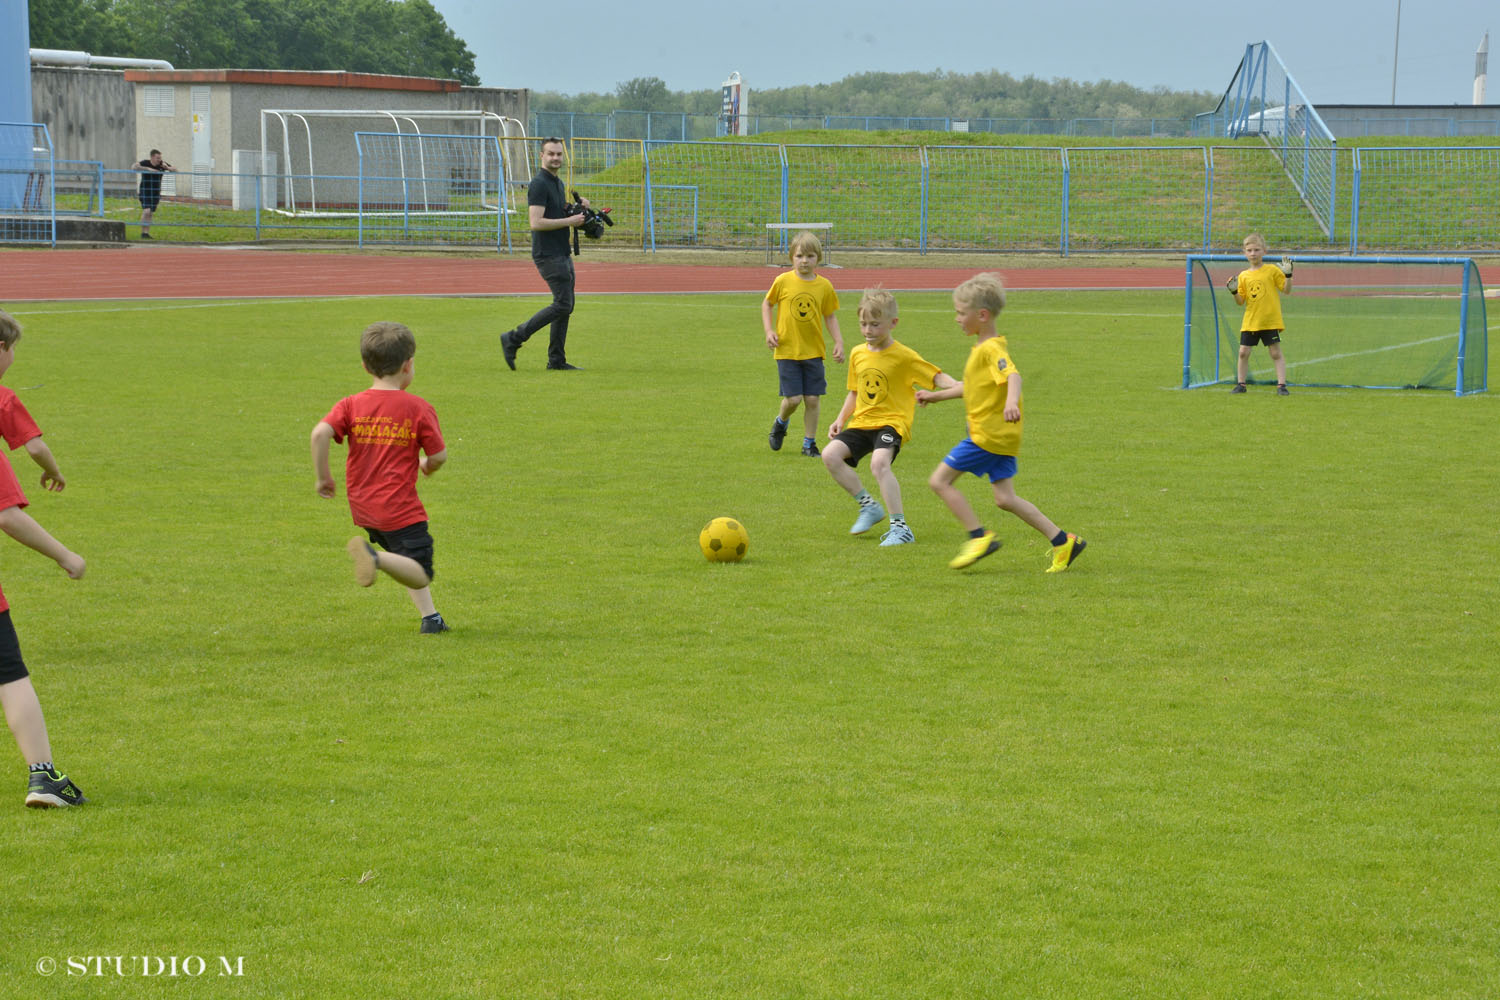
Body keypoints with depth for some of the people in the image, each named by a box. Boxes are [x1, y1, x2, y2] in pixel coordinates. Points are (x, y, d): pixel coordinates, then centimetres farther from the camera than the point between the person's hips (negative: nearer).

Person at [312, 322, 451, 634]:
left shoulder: (351, 405, 3)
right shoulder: (419, 408, -5)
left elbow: (320, 433, -13)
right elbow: (439, 456, -4)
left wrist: (323, 476, -2)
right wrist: (427, 465, 19)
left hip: (363, 506, 6)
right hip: (400, 508, -6)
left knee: (412, 566, 24)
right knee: (420, 575, -10)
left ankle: (430, 617, 18)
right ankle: (375, 557, -33)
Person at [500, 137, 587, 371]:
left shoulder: (558, 183, 16)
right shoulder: (539, 185, -14)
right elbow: (536, 223, -22)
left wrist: (577, 207, 9)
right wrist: (569, 221, -19)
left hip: (562, 253, 10)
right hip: (548, 255, -10)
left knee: (565, 306, 8)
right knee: (562, 304, -13)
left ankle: (557, 360, 12)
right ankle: (513, 339, -8)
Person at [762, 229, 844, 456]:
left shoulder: (824, 286, 0)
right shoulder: (783, 281, -4)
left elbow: (830, 316, 10)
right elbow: (767, 304, 9)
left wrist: (839, 342, 1)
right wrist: (769, 331, -2)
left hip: (813, 351, 2)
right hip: (787, 350, -2)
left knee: (812, 399, 0)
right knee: (793, 398, -7)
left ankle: (809, 443, 15)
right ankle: (780, 423, 26)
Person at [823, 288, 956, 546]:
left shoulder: (904, 357, -8)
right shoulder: (858, 354, 11)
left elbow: (936, 377, -9)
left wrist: (957, 386, -29)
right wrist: (841, 419, 13)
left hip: (892, 421, -6)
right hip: (862, 422, 6)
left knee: (879, 462, -32)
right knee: (830, 455, -15)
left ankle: (900, 527, -25)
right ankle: (868, 505, 2)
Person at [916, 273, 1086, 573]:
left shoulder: (992, 349, -15)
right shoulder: (981, 348, 17)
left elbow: (1013, 375, -33)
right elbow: (972, 386, 33)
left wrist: (1011, 401, -53)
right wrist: (936, 395, 40)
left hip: (989, 434, -10)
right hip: (1001, 435, 10)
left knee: (940, 480, -5)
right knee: (1005, 499, 8)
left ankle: (979, 537, -4)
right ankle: (1063, 542, 7)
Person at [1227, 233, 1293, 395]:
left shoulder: (1272, 270, -1)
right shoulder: (1243, 276, 7)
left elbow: (1286, 290, 0)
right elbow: (1240, 301, 8)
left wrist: (1288, 275, -13)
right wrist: (1234, 292, -10)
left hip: (1270, 321, -3)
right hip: (1249, 322, 3)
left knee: (1276, 353, -2)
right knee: (1243, 352, 3)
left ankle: (1281, 385, 0)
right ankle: (1241, 384, 14)